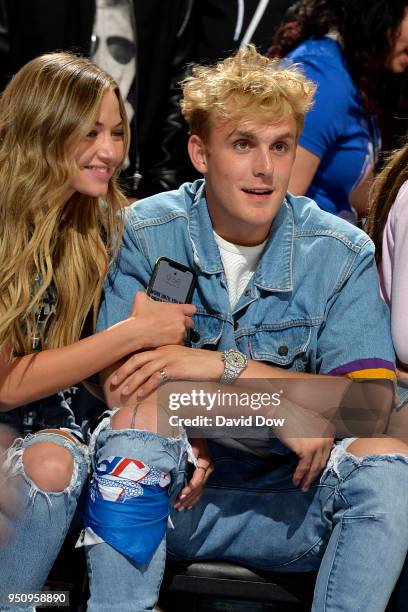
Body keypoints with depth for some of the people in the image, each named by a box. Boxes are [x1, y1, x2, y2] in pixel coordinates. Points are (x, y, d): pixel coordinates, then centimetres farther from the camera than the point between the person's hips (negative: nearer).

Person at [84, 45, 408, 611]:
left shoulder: (343, 254, -4)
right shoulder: (145, 235, -7)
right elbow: (120, 386, -15)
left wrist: (227, 366, -24)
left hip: (284, 501, 1)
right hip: (161, 499, 0)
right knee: (140, 413, -30)